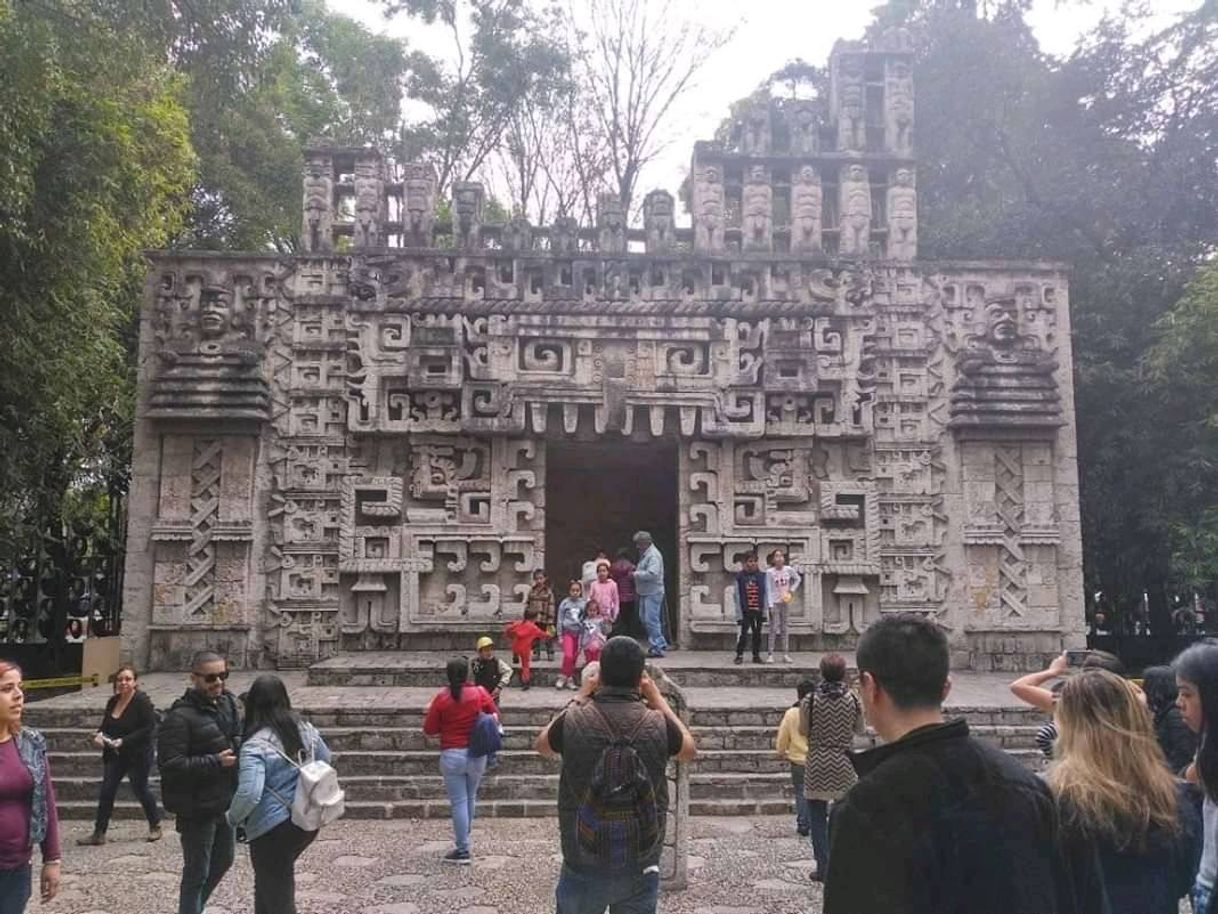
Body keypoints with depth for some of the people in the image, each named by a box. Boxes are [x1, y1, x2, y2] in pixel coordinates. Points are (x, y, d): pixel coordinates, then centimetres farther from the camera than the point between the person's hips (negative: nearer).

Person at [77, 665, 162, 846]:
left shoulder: (142, 701, -15)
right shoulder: (113, 701, 6)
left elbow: (148, 728, -19)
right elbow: (106, 724, 15)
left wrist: (124, 741, -25)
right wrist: (99, 735, -8)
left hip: (138, 755, -6)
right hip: (114, 755, 6)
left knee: (140, 789, 6)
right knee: (106, 791, 1)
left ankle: (155, 825, 27)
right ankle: (99, 834, 9)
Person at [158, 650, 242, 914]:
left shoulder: (229, 704, 4)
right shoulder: (180, 717, -20)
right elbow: (170, 765, -24)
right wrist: (215, 762, -28)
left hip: (226, 802, 8)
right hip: (198, 809, -8)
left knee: (223, 861, 24)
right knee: (197, 871, 5)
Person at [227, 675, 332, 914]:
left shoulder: (256, 745, -19)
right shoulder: (306, 730, 1)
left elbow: (249, 793, -27)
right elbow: (326, 762, 17)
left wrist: (232, 817, -8)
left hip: (273, 830, -7)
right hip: (307, 822, 7)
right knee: (270, 879, 28)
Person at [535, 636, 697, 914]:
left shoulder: (574, 721, -15)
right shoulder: (658, 725, -13)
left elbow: (542, 745, 10)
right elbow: (689, 750, 11)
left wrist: (580, 696, 12)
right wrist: (657, 699, 13)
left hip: (583, 865, 0)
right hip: (640, 867, 0)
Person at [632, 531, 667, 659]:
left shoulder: (653, 555, -15)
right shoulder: (644, 554, 18)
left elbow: (652, 574, -26)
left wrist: (636, 574, -18)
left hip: (653, 593, -11)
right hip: (645, 593, 11)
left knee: (651, 620, -9)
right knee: (644, 619, 14)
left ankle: (656, 647, -4)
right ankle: (661, 643, 22)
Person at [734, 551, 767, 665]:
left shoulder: (762, 575, 5)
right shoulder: (740, 576, -2)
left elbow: (765, 594, 6)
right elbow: (737, 596, -2)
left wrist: (765, 611, 0)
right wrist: (739, 614, -7)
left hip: (758, 611, 2)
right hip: (746, 611, -2)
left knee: (757, 634, 9)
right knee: (743, 633, -7)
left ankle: (756, 655, 20)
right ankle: (739, 655, 5)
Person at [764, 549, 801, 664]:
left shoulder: (789, 570, -2)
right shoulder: (769, 572, -9)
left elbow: (798, 579, 16)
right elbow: (768, 589, -9)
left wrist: (792, 589, 2)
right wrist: (770, 605, -14)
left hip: (785, 602, 3)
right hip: (775, 603, -3)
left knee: (785, 629, 8)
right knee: (773, 629, -4)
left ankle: (786, 655, 12)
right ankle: (770, 655, 0)